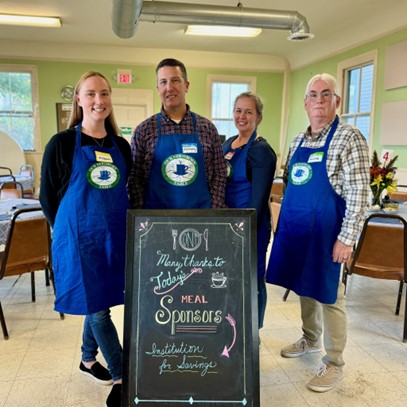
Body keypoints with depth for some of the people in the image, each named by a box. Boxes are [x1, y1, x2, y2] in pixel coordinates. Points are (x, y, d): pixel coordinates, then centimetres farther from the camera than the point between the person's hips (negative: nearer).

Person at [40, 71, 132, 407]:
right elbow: (47, 196, -1)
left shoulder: (121, 146, 6)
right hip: (79, 240, -4)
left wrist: (116, 225, 8)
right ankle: (122, 379, 18)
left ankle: (88, 359, 41)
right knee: (98, 310, 4)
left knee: (98, 303, 17)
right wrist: (68, 230, 3)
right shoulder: (62, 144, -6)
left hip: (115, 238, 4)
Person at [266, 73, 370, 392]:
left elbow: (358, 193, -15)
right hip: (295, 229, 7)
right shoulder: (298, 141, 11)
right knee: (304, 287, 19)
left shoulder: (349, 138, -10)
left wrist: (347, 239, -20)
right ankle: (310, 340, 39)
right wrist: (282, 223, 15)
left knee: (328, 295, 3)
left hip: (326, 231, -6)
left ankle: (334, 363, 19)